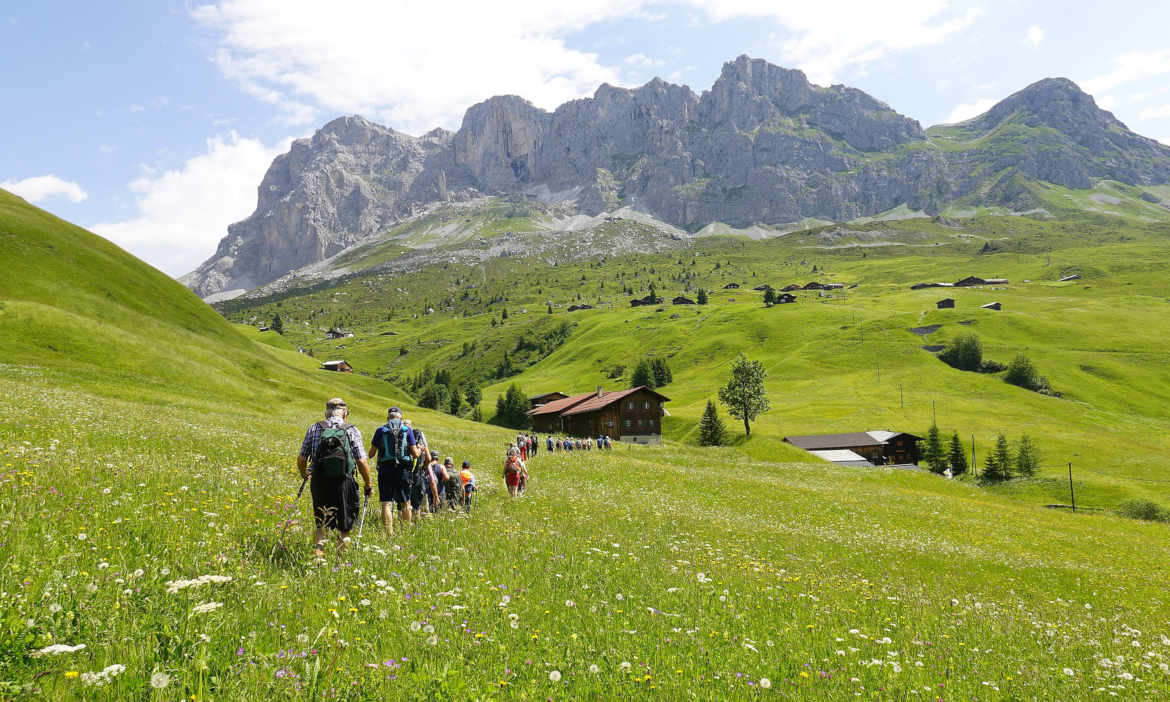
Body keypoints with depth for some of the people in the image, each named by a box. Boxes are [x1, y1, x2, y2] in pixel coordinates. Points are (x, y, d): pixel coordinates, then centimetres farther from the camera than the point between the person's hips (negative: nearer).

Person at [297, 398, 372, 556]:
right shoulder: (352, 430, 1)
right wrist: (368, 485, 7)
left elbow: (301, 459, 7)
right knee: (344, 527, 12)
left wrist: (304, 475, 28)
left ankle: (318, 549, 6)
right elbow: (362, 462, -5)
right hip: (343, 483, -2)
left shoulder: (314, 428, 7)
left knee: (320, 521, 20)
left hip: (318, 482, 2)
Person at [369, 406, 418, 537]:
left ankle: (389, 533, -7)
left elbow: (371, 454, 4)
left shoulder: (380, 430, 3)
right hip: (403, 470, 1)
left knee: (386, 504, 0)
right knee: (405, 503, 13)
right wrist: (419, 449, 22)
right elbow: (415, 454, 0)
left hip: (385, 470, -1)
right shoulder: (407, 430, 4)